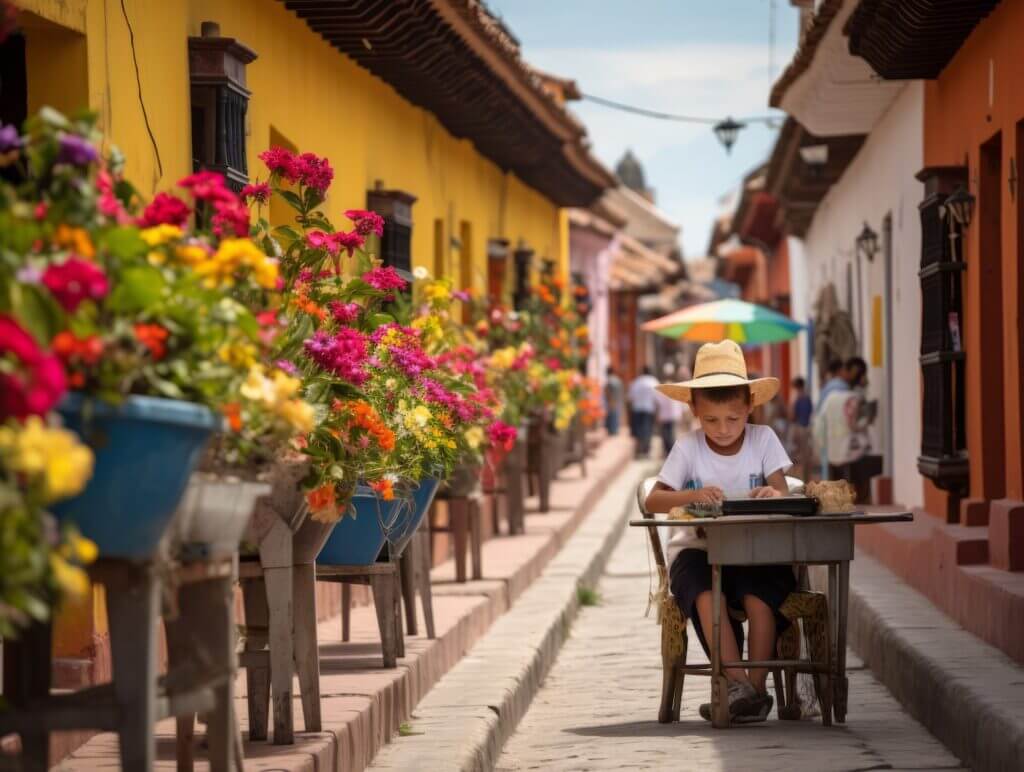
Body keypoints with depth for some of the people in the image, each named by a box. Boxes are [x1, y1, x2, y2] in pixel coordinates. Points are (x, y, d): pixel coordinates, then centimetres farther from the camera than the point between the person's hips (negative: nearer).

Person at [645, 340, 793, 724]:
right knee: (705, 593, -34)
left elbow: (783, 495, -7)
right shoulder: (688, 448, -2)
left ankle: (756, 688, -24)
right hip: (698, 549, -1)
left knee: (758, 594, -32)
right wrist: (693, 495, -31)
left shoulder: (763, 439, 2)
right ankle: (739, 685, -36)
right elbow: (652, 501, -11)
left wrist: (773, 495, -32)